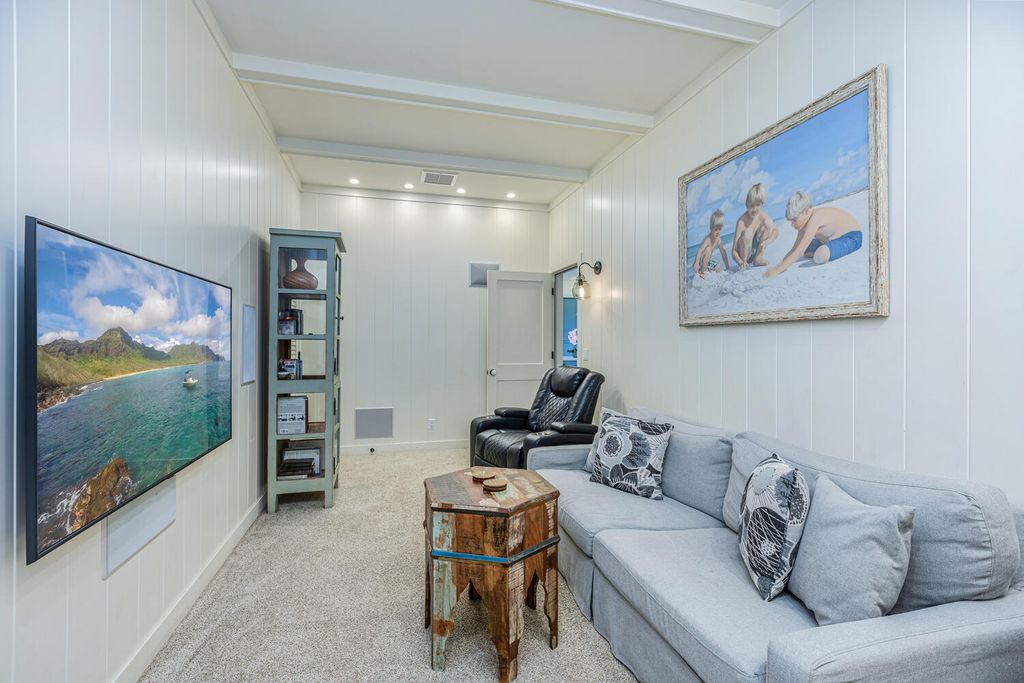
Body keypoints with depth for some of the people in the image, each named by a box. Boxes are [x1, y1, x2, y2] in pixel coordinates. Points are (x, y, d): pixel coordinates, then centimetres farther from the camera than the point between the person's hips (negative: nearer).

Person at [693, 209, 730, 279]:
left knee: (718, 268, -7)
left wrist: (727, 268, 5)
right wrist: (696, 263, -60)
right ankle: (702, 272, -19)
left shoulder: (718, 239, -4)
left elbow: (723, 252, 4)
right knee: (708, 250, -28)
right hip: (700, 262, -7)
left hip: (707, 261, 7)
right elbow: (700, 250, -43)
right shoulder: (708, 239, -27)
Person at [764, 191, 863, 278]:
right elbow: (794, 249, -5)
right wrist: (778, 265, -18)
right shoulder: (804, 221, -7)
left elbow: (799, 252, -37)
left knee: (820, 255, -34)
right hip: (833, 238, 9)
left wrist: (777, 270, -41)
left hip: (851, 237, -9)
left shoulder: (814, 218, -32)